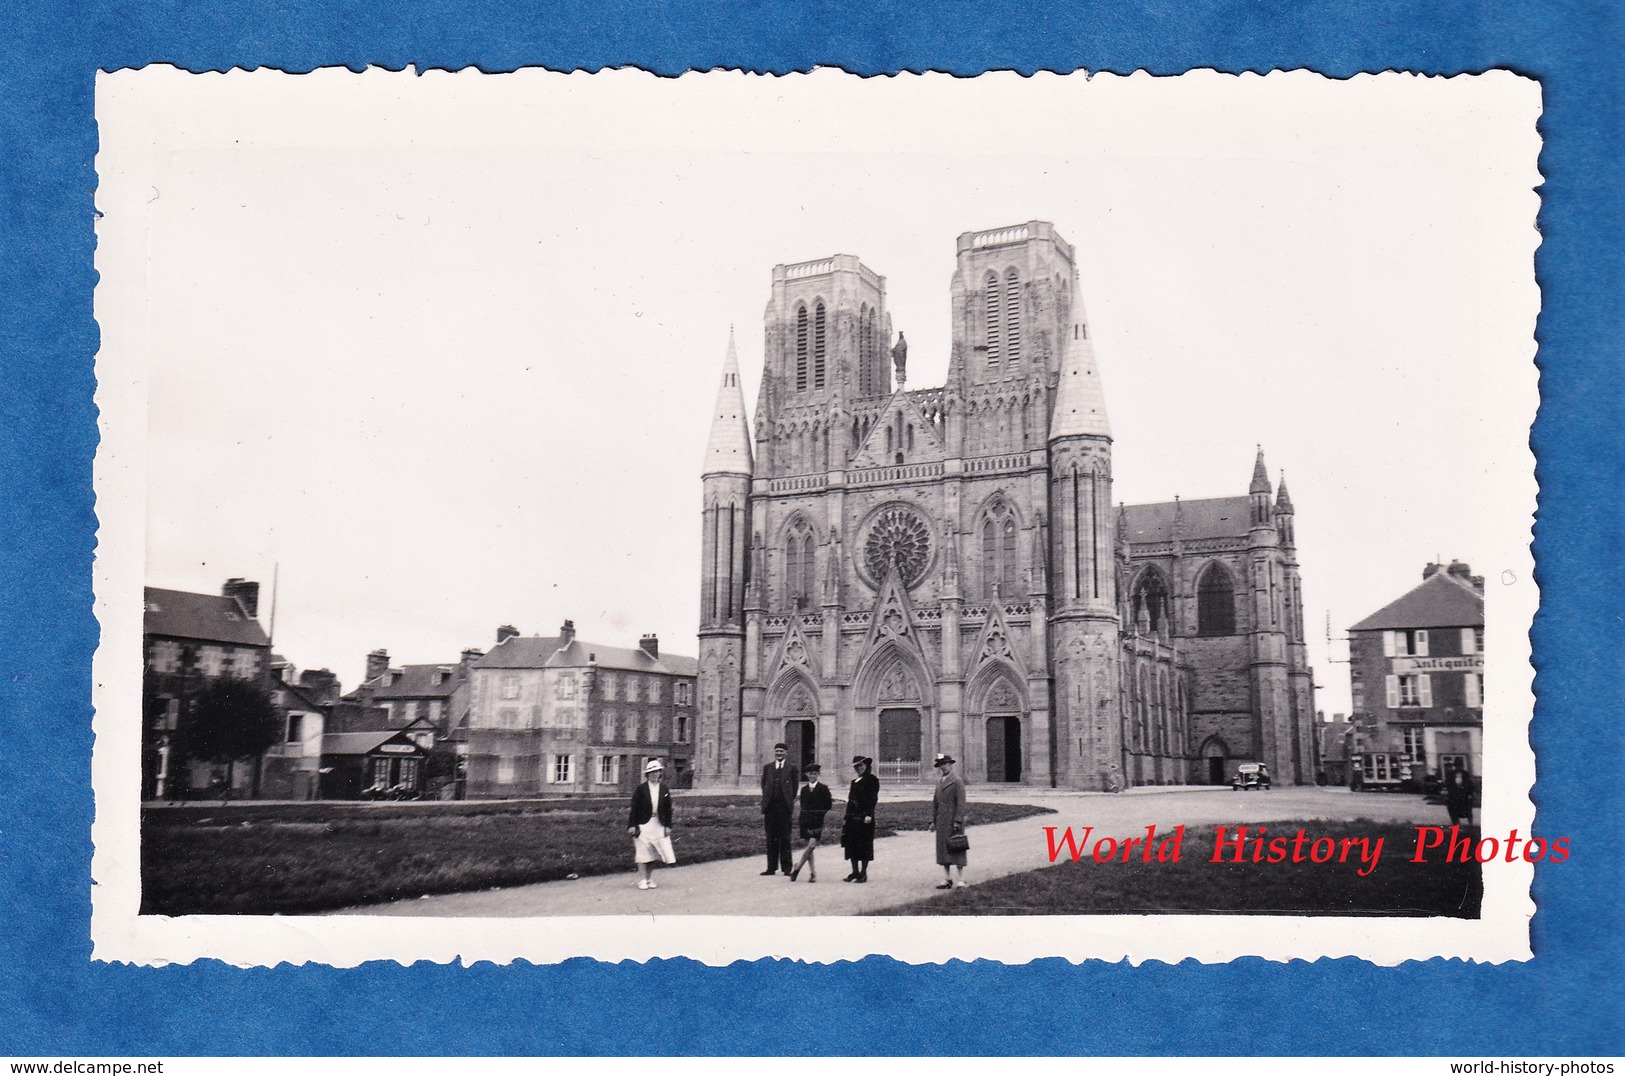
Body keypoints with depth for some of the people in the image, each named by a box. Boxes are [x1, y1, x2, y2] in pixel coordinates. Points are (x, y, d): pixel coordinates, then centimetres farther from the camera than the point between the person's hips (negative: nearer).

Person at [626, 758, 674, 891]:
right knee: (643, 853, -1)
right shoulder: (641, 789, -4)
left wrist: (668, 825, 4)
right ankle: (642, 880, 7)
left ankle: (648, 877, 21)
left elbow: (668, 809, 8)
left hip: (659, 825, 3)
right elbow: (634, 808, -4)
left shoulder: (664, 789, 6)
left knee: (656, 854, 4)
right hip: (643, 825, -3)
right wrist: (631, 825, -9)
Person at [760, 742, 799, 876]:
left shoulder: (791, 768, 6)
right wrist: (764, 807, 2)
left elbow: (795, 787, 6)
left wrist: (791, 802, -3)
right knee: (771, 838, 5)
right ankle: (771, 867, 10)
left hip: (784, 807, -2)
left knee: (785, 838, 0)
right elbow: (764, 786, 10)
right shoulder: (767, 768, 12)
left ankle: (786, 867, 6)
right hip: (770, 807, 2)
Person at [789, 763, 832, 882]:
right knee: (809, 847, 5)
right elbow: (802, 805, 15)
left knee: (812, 846, -15)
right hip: (806, 821, 4)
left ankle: (797, 867, -5)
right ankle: (812, 873, 9)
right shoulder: (804, 789, 11)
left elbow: (828, 805, -1)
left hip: (817, 822, -4)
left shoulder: (823, 788, 0)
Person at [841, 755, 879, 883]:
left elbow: (873, 799, -11)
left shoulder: (872, 780, -3)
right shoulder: (854, 781, 18)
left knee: (864, 846, -3)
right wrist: (846, 818, 15)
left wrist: (868, 815, -20)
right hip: (852, 818, 7)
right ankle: (855, 872, 15)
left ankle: (863, 873, 4)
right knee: (851, 845, 7)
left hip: (864, 817, -7)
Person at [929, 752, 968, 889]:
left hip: (953, 820, -7)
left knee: (957, 851, -5)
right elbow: (935, 802, 17)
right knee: (943, 850, 8)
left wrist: (958, 820, -18)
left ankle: (961, 880, -2)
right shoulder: (939, 781, 15)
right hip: (942, 821, 7)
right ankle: (947, 879, 14)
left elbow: (961, 802, -12)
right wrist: (933, 820, 12)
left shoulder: (957, 781, -8)